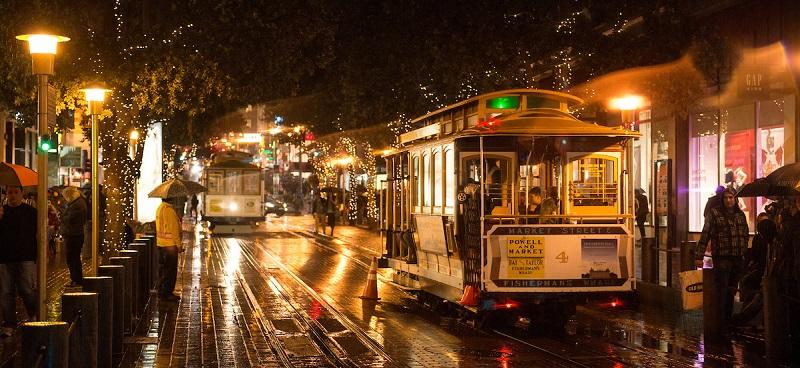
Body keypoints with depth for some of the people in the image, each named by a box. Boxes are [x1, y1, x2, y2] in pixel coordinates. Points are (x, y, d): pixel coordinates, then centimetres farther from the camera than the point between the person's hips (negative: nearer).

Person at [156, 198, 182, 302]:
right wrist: (178, 244, -13)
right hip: (170, 245, -10)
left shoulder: (160, 208, 12)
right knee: (170, 270, -3)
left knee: (164, 269, 16)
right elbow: (173, 229, -19)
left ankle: (162, 292, 22)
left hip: (161, 244, 10)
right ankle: (166, 294, -1)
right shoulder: (169, 210, -19)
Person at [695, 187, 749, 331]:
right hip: (721, 259, -5)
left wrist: (745, 252, 11)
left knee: (731, 292, 11)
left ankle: (728, 321, 19)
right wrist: (699, 256, -14)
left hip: (737, 260, 5)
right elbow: (705, 235, -9)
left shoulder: (740, 215, 11)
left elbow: (746, 235, 19)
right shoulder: (715, 214, -5)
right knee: (722, 292, -6)